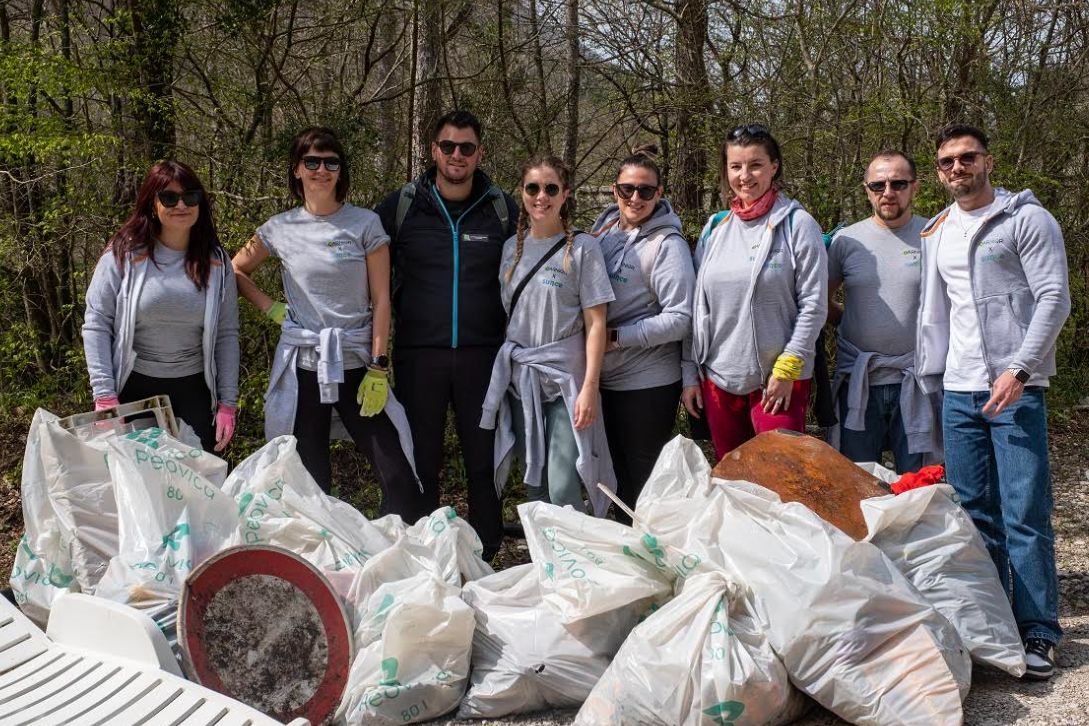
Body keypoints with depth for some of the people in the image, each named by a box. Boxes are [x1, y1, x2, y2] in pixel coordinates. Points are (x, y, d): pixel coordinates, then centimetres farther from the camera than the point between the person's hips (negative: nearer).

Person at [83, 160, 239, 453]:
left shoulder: (216, 262, 1)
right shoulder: (123, 254, -7)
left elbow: (227, 335, 3)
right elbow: (96, 325, -6)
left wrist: (228, 403, -1)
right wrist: (104, 396, -11)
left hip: (194, 389, 2)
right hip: (133, 388, -2)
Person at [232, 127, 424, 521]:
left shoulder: (365, 224, 0)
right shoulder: (279, 229, 5)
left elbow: (381, 300, -1)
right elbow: (236, 271, 20)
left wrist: (378, 369, -7)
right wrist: (270, 307, 4)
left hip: (356, 364, -1)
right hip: (302, 366, 1)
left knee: (398, 475, -6)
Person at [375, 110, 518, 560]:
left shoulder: (503, 209, 5)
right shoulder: (402, 205, 3)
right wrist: (398, 315, 8)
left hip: (483, 354, 1)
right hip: (419, 354, 0)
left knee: (484, 464, 6)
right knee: (420, 466, 6)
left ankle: (484, 560, 17)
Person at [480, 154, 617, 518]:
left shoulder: (582, 248, -5)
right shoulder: (511, 247, 10)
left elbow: (595, 324, -7)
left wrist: (590, 386, -13)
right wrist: (503, 370, 9)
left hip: (565, 379, -5)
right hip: (520, 380, 5)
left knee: (563, 490, -9)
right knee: (534, 484, 11)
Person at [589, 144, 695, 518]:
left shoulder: (668, 245, -13)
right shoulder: (602, 229, 5)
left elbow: (680, 319, -18)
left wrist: (616, 337, -19)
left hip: (647, 384, -6)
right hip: (603, 378, 7)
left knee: (643, 479, 5)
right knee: (614, 472, 19)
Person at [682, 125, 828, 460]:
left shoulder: (797, 224, -4)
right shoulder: (714, 228, 10)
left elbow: (814, 305, -7)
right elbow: (698, 308, 12)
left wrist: (787, 369, -12)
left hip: (779, 381, -4)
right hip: (718, 378, 5)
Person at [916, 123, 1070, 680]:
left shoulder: (1027, 219, 0)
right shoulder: (936, 234, 17)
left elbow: (1054, 299, -7)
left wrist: (1018, 370, -16)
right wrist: (931, 379, 16)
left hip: (1017, 387, -5)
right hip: (959, 389, 5)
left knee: (1025, 514, -7)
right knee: (973, 512, 7)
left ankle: (1037, 633, 2)